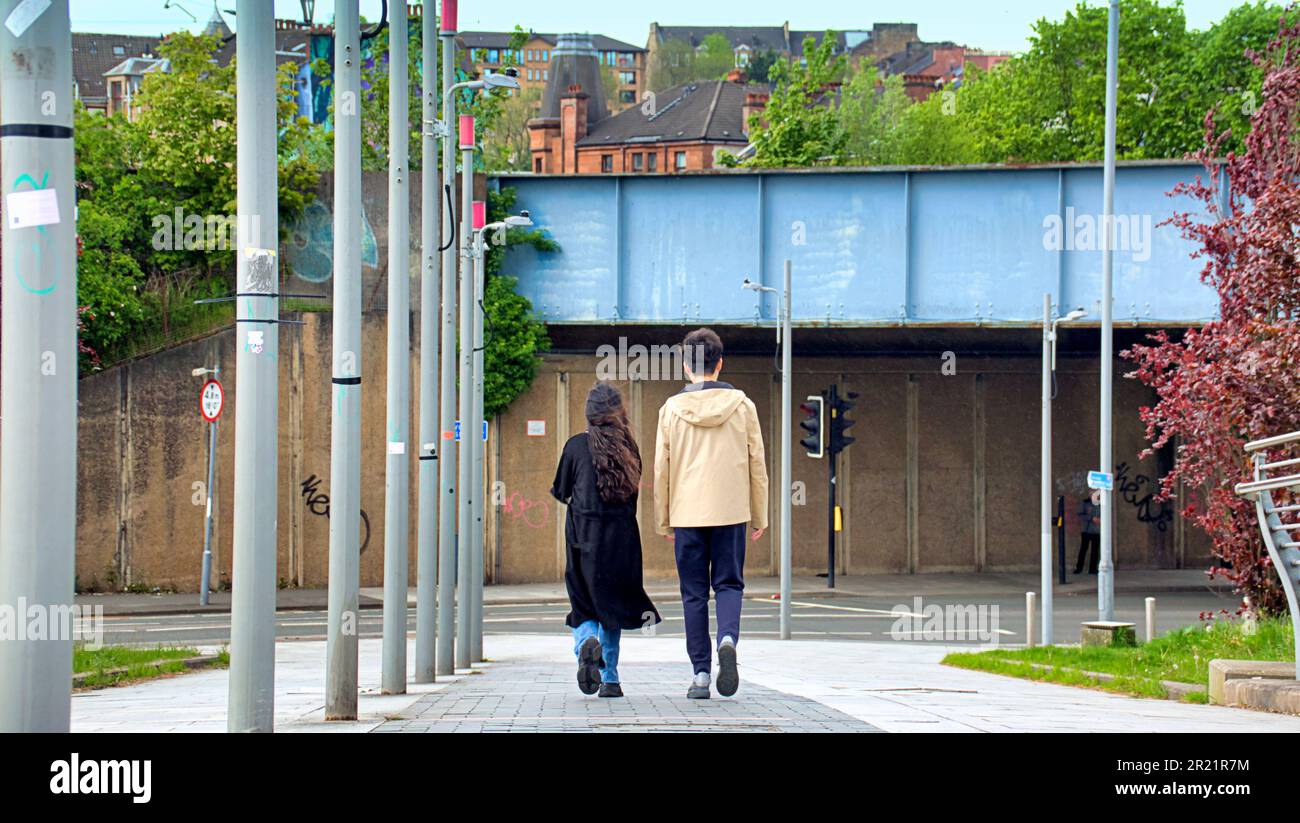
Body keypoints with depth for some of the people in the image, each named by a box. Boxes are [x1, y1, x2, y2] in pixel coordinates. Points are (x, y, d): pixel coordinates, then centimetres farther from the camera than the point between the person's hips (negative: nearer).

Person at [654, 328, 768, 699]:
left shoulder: (672, 409, 0)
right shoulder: (741, 405, 1)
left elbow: (661, 470, 3)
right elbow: (757, 464, 4)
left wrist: (663, 522, 11)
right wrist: (760, 516, 12)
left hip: (687, 514, 0)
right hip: (730, 512, 0)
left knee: (694, 593, 6)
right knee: (729, 584, 9)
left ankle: (701, 674, 4)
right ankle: (727, 639, -20)